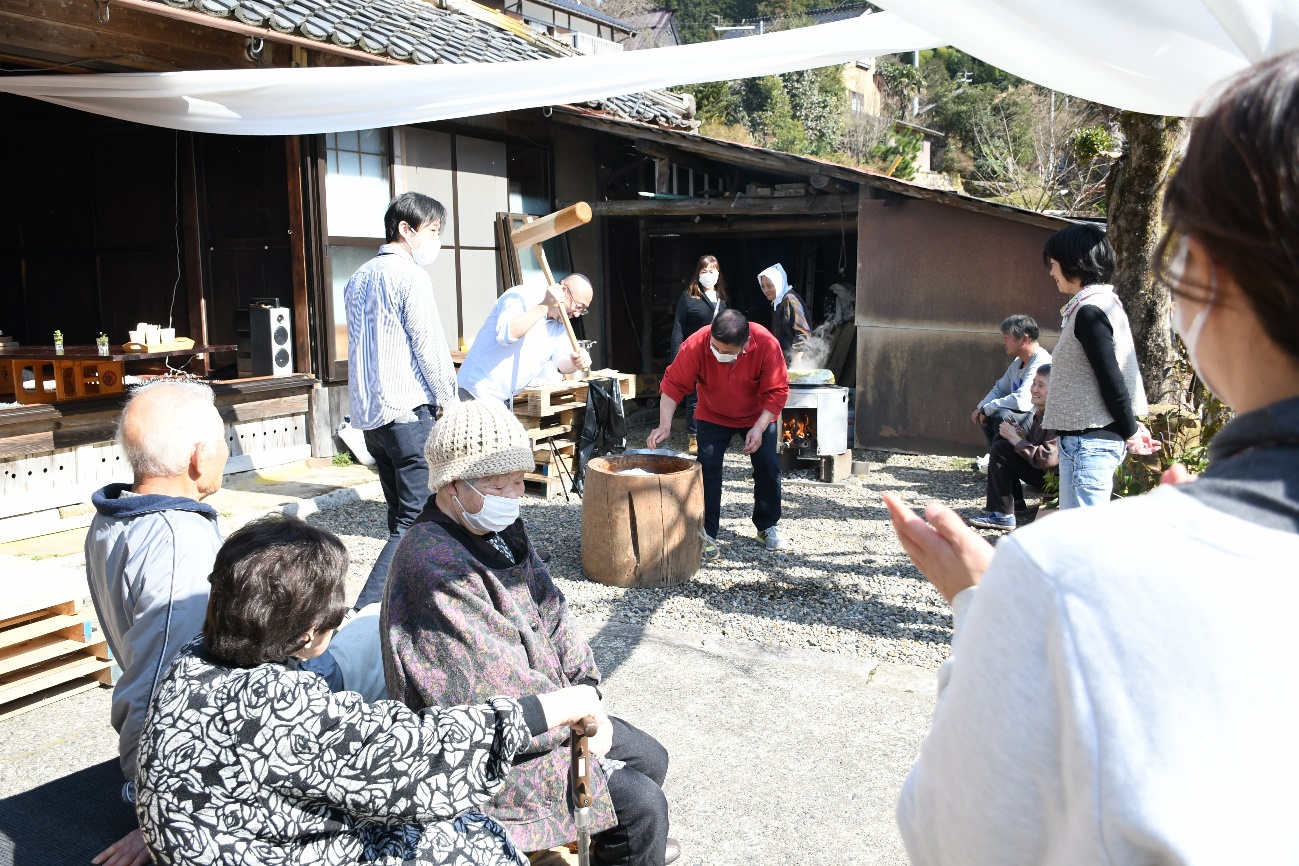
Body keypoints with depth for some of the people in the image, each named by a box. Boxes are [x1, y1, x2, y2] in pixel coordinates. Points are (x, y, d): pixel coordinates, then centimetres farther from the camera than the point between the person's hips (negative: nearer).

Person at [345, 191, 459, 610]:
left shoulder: (358, 278, 17)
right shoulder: (409, 275, -10)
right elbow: (429, 346, -12)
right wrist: (450, 401, -2)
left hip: (369, 414, 9)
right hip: (408, 412, -9)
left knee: (401, 518, 16)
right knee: (416, 522, -8)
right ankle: (365, 611, -14)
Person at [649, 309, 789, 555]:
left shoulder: (767, 345, -31)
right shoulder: (695, 345, -31)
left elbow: (777, 391, -23)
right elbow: (673, 384, -25)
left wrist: (759, 428, -31)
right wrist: (664, 425, -35)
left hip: (758, 416, 0)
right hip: (713, 416, 0)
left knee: (768, 466, -2)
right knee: (708, 468, -9)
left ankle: (768, 526, 18)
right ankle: (707, 533, 1)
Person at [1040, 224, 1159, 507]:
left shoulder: (1089, 312, -16)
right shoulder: (1105, 303, 15)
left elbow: (1112, 380, -17)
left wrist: (1130, 432, -7)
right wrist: (1131, 426, 19)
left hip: (1089, 441, -10)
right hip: (1090, 437, 10)